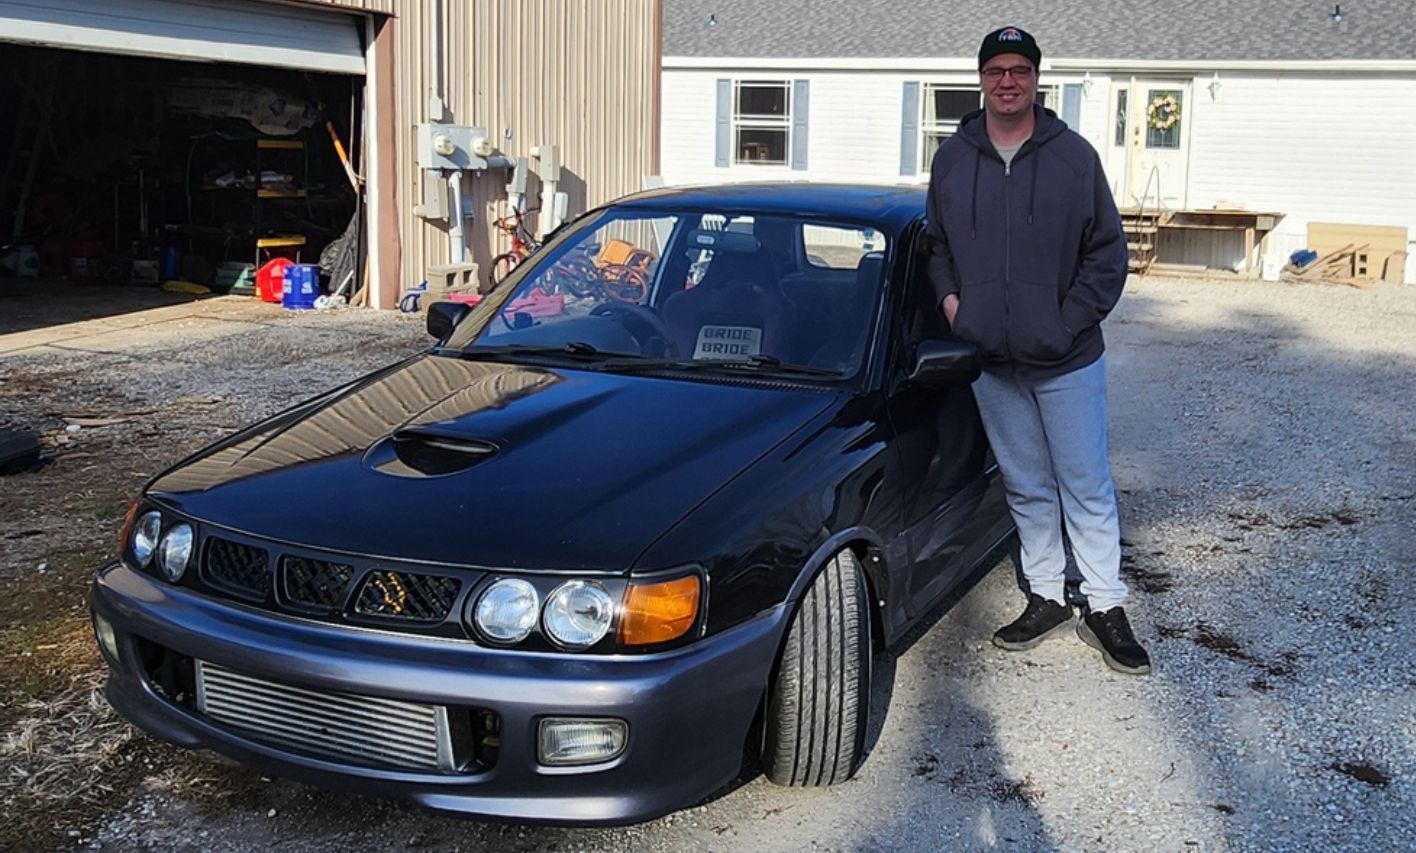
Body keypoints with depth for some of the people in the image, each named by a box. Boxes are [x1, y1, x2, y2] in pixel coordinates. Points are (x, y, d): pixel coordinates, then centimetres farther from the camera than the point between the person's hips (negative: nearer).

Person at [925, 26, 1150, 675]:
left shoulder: (1073, 156, -4)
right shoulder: (952, 159, 5)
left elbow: (1108, 252, -1)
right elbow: (936, 243, 17)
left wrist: (1070, 324, -10)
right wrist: (949, 296, 0)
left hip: (1066, 362, -3)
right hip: (990, 361, 3)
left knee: (1086, 486, 4)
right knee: (1026, 487, 13)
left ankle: (1105, 608, 15)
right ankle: (1046, 598, 26)